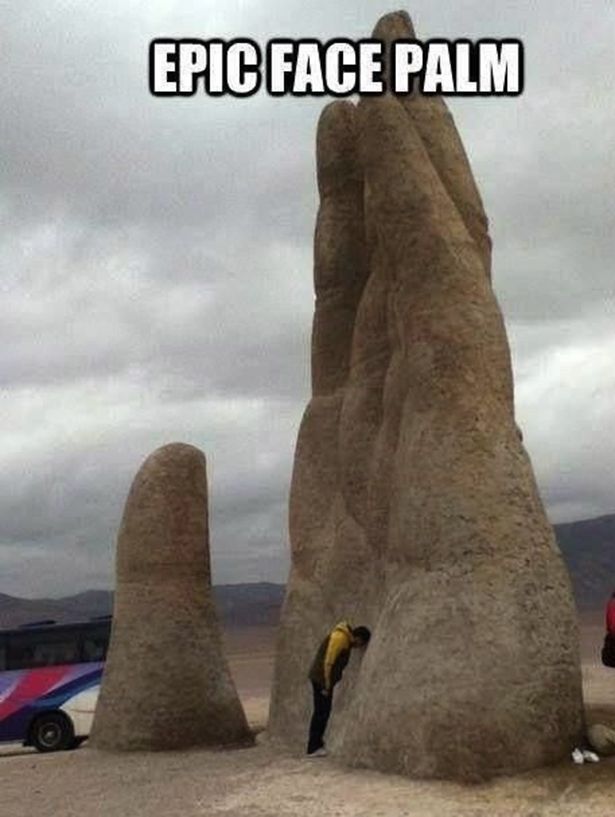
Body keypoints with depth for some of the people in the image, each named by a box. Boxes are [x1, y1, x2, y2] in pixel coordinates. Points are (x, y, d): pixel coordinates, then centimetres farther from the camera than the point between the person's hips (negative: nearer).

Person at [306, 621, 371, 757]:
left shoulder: (346, 639, 10)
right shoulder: (339, 638, -20)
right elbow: (328, 662, -22)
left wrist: (329, 684, 14)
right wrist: (327, 685, -19)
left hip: (325, 678, 10)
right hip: (321, 678, -10)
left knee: (322, 712, 14)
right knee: (322, 712, -6)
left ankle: (316, 745, 21)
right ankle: (314, 748, -3)